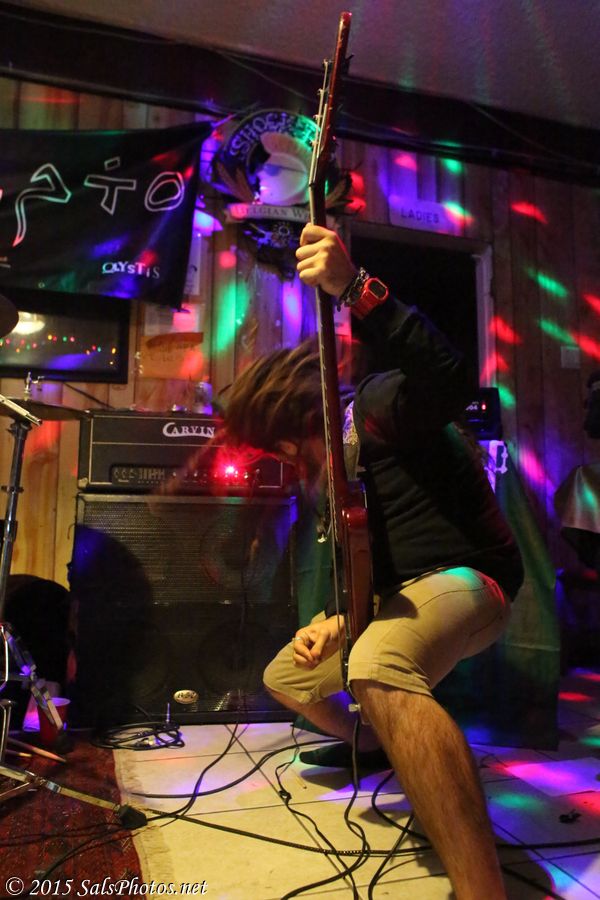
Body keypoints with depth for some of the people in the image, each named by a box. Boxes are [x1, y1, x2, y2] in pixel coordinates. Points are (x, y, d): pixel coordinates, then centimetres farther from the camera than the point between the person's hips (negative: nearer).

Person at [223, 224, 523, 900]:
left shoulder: (380, 407, -15)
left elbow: (445, 376, -39)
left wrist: (354, 289, -47)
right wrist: (336, 615, 2)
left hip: (464, 578, -10)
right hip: (397, 592, 10)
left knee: (376, 668, -43)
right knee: (286, 678, 18)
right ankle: (402, 756, 36)